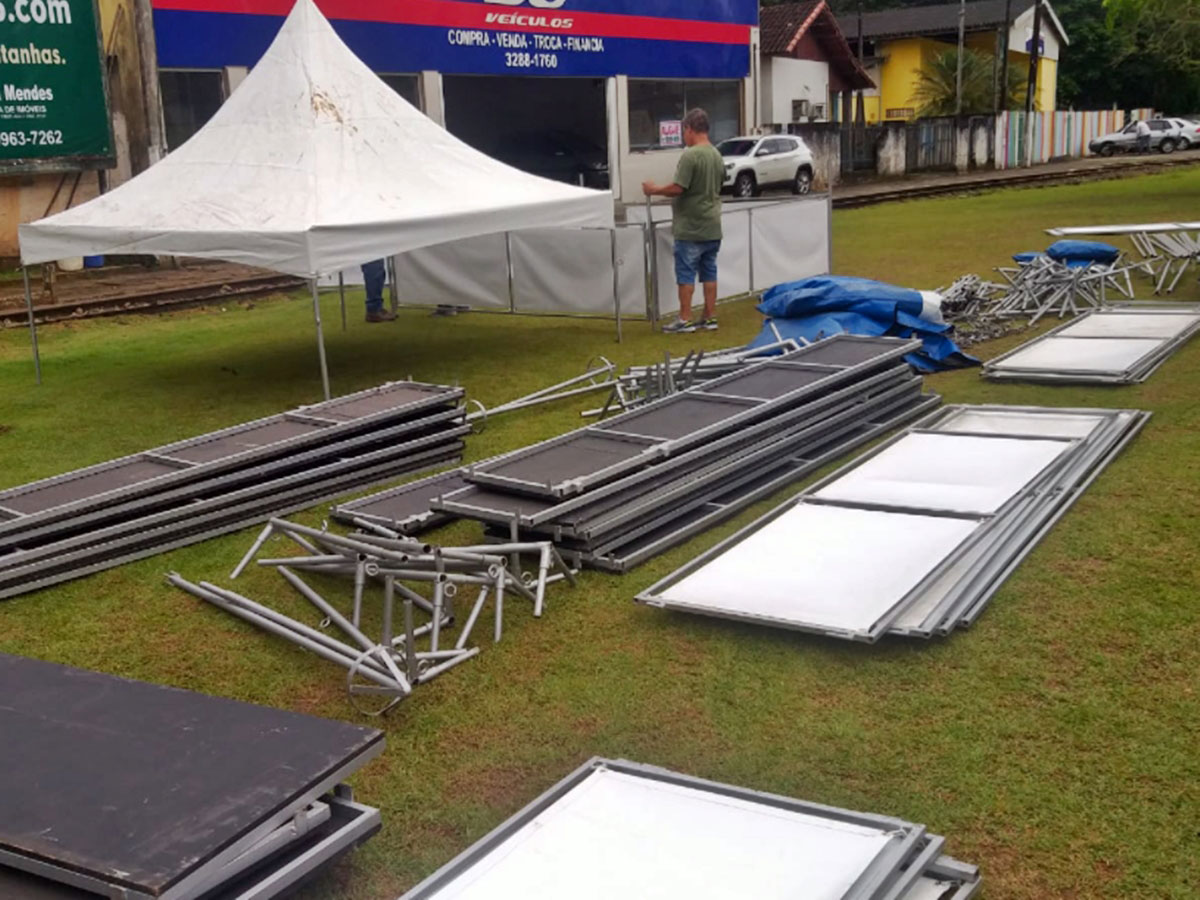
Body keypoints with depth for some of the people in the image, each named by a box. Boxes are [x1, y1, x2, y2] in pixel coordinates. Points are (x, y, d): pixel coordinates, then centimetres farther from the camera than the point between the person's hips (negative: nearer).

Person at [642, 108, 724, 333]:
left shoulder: (690, 155, -17)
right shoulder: (717, 156, 8)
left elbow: (678, 188, -20)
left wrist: (654, 189, -5)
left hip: (690, 229, -7)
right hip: (712, 228, 7)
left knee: (686, 274, 0)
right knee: (709, 273, 11)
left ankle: (685, 320, 4)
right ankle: (710, 317, 15)